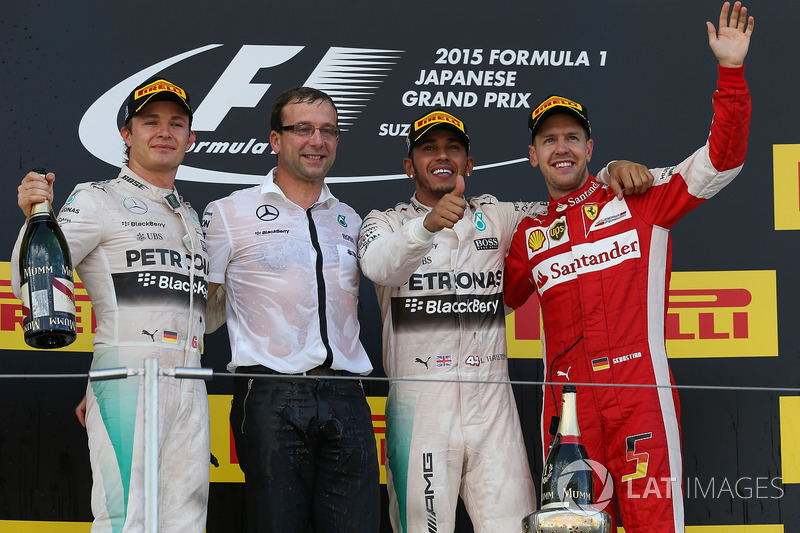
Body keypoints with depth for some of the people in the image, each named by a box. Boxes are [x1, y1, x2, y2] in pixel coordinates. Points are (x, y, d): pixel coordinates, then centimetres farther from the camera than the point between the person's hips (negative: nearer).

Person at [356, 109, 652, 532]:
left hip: (491, 406, 2)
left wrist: (616, 173, -5)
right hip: (418, 408, -2)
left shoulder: (497, 217, 14)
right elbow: (379, 266, -18)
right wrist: (428, 226, -38)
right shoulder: (385, 224, 5)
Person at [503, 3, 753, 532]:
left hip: (640, 391, -3)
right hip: (567, 398, 3)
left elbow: (721, 159, 0)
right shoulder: (529, 236, 18)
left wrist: (731, 70, -8)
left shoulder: (640, 198, 7)